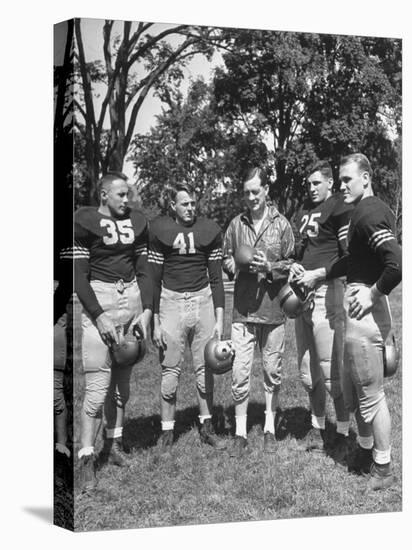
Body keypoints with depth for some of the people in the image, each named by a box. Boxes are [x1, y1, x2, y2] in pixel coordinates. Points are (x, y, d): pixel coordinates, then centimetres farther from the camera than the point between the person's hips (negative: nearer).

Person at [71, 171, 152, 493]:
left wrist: (146, 310, 3)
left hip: (132, 298, 5)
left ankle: (114, 442, 25)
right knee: (98, 384, -8)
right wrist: (99, 315, -14)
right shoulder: (85, 222, -6)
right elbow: (79, 276, -8)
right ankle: (87, 459, 0)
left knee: (122, 380, 10)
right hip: (99, 301, -5)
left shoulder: (136, 222, 9)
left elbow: (143, 270, 13)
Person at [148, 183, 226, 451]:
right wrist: (155, 323, -4)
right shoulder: (160, 231, -3)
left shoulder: (210, 230, 3)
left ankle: (207, 427, 21)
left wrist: (219, 319, 2)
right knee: (170, 372, 1)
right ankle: (167, 433, 11)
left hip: (203, 301, 2)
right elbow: (154, 280, -1)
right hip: (171, 302, -2)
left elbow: (216, 278, 7)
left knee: (205, 369, 8)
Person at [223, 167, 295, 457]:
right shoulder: (236, 224, 4)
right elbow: (225, 259, 12)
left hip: (273, 309, 0)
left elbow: (292, 264, 2)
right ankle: (240, 432, 13)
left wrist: (269, 267, -15)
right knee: (240, 373, 0)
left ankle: (270, 428, 25)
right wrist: (239, 265, -8)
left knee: (273, 372, 10)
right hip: (243, 310, 1)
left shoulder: (281, 224, 0)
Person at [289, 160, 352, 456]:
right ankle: (317, 429, 25)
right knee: (307, 372, 13)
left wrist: (318, 273, -14)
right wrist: (294, 265, 6)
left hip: (327, 293, -8)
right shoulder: (305, 209, 18)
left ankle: (343, 435, 7)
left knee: (332, 371, -5)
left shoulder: (340, 208, -6)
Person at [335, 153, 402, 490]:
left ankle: (383, 468, 16)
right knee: (353, 388, 21)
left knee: (371, 393, 2)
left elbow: (398, 264, -31)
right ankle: (366, 452, 36)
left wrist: (374, 293, -19)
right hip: (359, 312, 10)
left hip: (366, 310, -10)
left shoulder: (369, 214, -19)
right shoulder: (373, 210, 12)